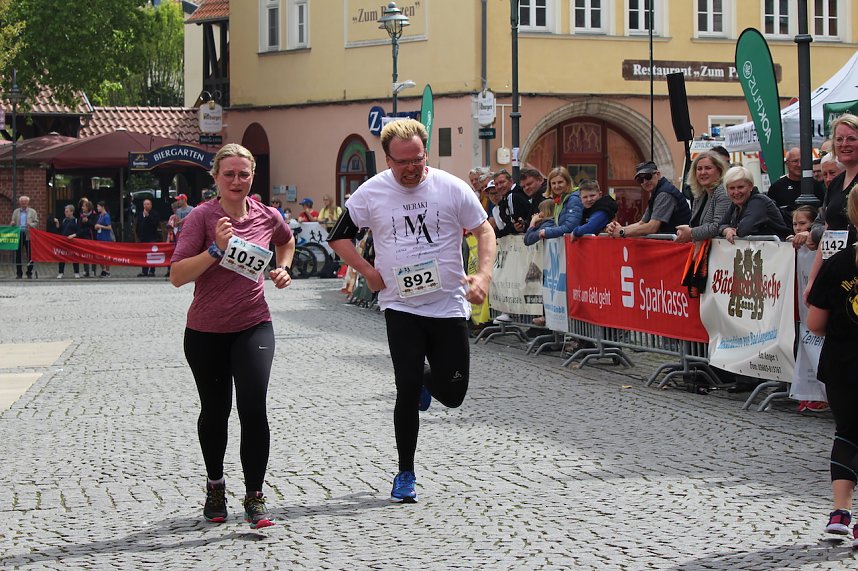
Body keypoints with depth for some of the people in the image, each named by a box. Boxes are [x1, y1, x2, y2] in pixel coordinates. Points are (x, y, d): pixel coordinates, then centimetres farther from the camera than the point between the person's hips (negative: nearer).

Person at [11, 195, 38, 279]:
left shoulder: (33, 212, 8)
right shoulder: (16, 212, 15)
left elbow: (36, 222, 3)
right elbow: (13, 223, 14)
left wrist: (31, 225, -18)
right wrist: (12, 224, -10)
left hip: (28, 235, -2)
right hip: (18, 235, 2)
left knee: (30, 255, -2)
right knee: (18, 255, 0)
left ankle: (29, 273, 6)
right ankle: (19, 273, 7)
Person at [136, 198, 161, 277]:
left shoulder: (154, 213, -1)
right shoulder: (140, 214, 16)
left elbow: (155, 223, -16)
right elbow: (138, 226, 19)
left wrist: (147, 216, -18)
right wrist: (138, 236, 12)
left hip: (152, 238, -5)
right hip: (143, 237, 5)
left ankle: (152, 271, -2)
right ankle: (144, 271, 8)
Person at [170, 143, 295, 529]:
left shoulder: (267, 217, 0)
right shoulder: (202, 217, -10)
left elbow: (287, 240, 26)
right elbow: (177, 276, -19)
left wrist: (283, 268, 9)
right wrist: (216, 250, -28)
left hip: (253, 327, 1)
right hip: (206, 332, -1)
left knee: (253, 407, -14)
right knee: (215, 411, 13)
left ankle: (254, 497, -4)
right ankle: (215, 484, 38)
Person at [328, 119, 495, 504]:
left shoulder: (451, 188, -5)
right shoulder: (371, 193, -3)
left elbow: (484, 231, 2)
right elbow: (338, 237, 10)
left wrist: (483, 275, -13)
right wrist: (368, 272, -1)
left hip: (449, 306, 1)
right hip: (401, 307, -1)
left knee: (452, 395, 2)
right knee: (408, 391, -7)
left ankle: (427, 380, 40)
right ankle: (405, 474, 10)